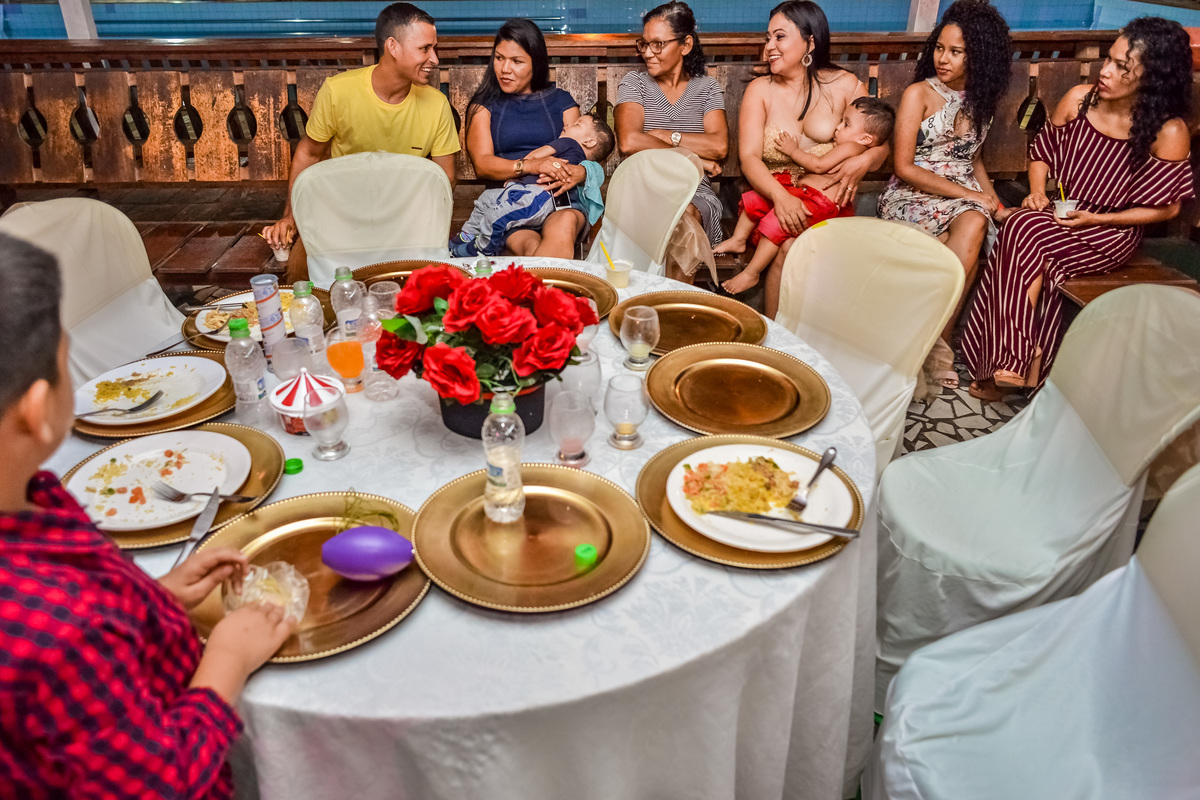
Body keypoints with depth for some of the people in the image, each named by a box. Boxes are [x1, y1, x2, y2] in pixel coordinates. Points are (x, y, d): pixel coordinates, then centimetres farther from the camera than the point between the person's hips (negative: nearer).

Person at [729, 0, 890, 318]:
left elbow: (880, 145, 11)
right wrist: (780, 196, -26)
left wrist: (864, 161, -16)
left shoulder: (844, 85, 7)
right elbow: (749, 157, -6)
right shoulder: (760, 90, 6)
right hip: (771, 197, 0)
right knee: (788, 246, -30)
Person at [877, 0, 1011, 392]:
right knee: (967, 249, -31)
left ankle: (935, 343, -27)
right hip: (912, 195, -3)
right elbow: (904, 167, -9)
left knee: (973, 225, -32)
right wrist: (968, 194, -12)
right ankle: (940, 343, -19)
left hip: (965, 195, 4)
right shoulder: (919, 94, -1)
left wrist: (994, 202, 7)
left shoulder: (981, 100, 15)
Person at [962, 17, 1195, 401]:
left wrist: (1097, 218, -13)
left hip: (1111, 234, -4)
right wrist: (1037, 193, -6)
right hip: (1058, 215, 4)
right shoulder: (1079, 99, -3)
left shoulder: (1168, 132, -13)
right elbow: (1042, 151, 12)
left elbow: (1166, 207, -5)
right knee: (1034, 257, -30)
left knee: (1023, 231, -29)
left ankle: (1016, 362, -22)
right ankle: (1020, 364, -19)